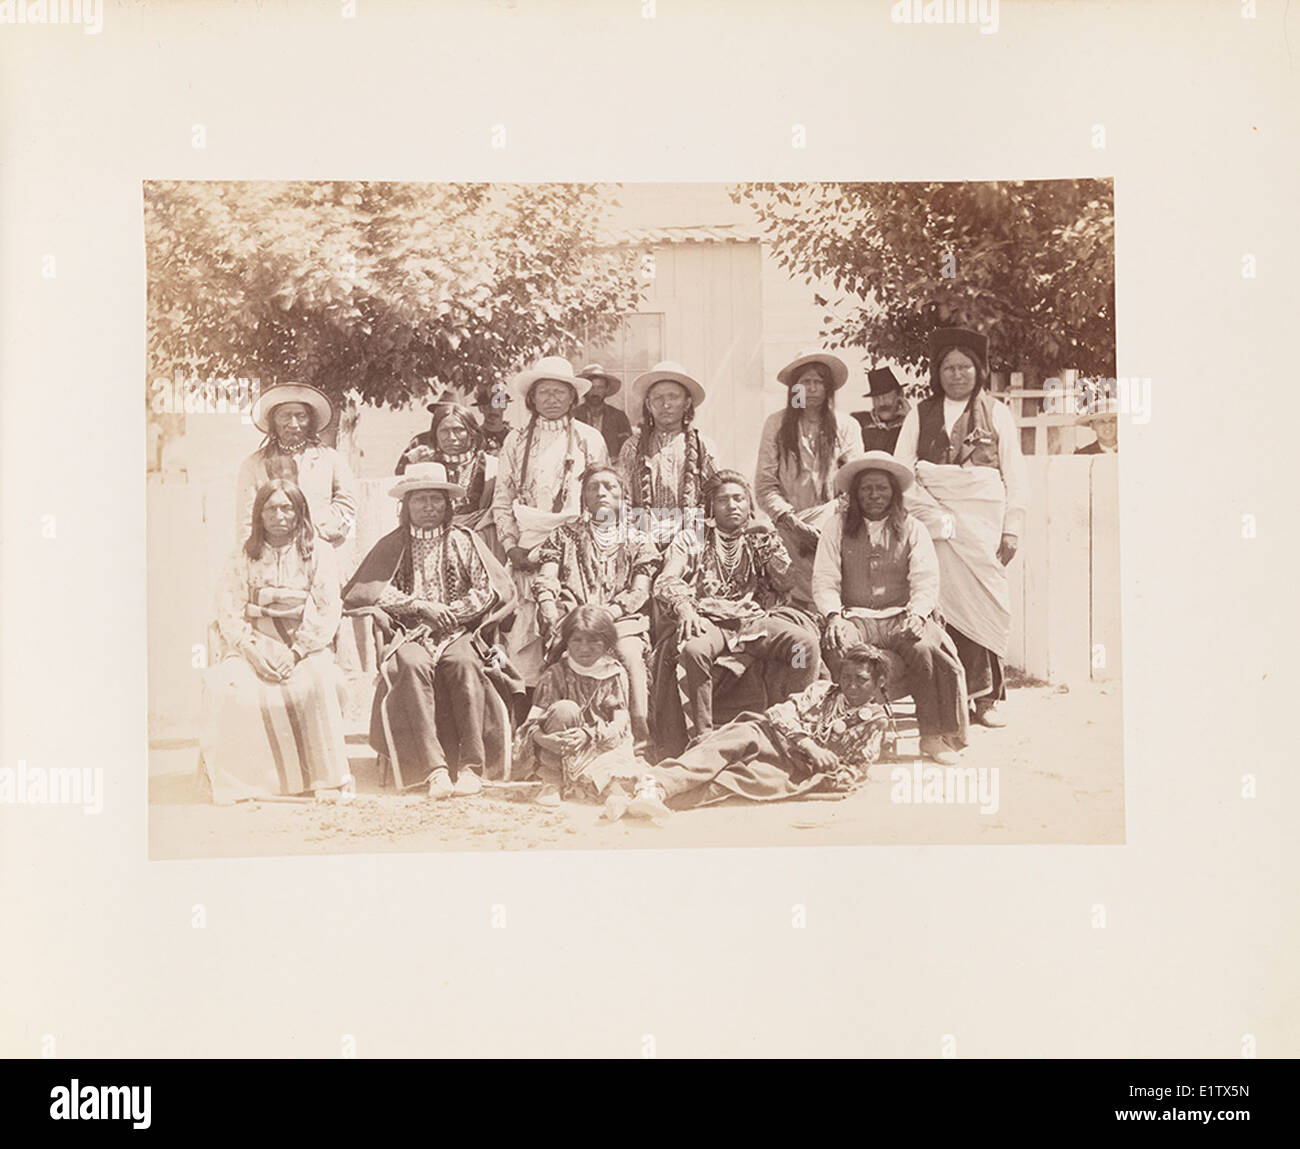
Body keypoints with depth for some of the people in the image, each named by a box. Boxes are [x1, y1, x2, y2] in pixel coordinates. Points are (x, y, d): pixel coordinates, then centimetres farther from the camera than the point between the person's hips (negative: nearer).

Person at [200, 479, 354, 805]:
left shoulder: (318, 552, 7)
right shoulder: (243, 557, 12)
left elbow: (328, 612, -1)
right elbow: (227, 611, 3)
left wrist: (295, 652, -13)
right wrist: (253, 652, -13)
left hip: (305, 648, -1)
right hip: (253, 647, 1)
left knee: (322, 682, -35)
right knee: (222, 685, -30)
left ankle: (329, 778, -26)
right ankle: (233, 781, -20)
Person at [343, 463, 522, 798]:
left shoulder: (465, 541, 15)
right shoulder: (392, 546, 15)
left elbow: (498, 590, 5)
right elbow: (362, 592, 0)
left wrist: (451, 612, -7)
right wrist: (418, 605, -9)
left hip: (460, 632, 0)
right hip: (410, 634, 0)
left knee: (464, 661, -35)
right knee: (411, 663, -35)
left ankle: (472, 766, -33)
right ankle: (434, 769, -40)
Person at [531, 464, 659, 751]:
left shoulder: (637, 542, 19)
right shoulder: (565, 536, 23)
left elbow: (639, 592, 5)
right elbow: (545, 579, 11)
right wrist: (548, 605, -13)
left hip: (621, 620, 0)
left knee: (629, 652, -34)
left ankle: (641, 736, -40)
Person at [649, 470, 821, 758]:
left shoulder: (761, 541, 26)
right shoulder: (691, 539, 20)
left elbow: (787, 585, 15)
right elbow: (666, 581, 4)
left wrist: (770, 542, 5)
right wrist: (683, 607, -18)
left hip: (753, 619, 3)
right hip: (707, 620, -2)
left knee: (805, 642, -26)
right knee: (693, 650, -38)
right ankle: (701, 737, -32)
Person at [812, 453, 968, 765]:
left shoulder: (912, 529, 14)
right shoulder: (837, 527, 13)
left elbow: (926, 582, 3)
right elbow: (824, 581, 6)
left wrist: (916, 614, -18)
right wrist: (833, 616, -14)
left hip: (902, 616, 0)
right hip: (855, 617, 0)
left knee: (926, 648, -32)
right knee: (839, 647, -35)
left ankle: (934, 736, -20)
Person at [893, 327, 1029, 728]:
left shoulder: (996, 412, 14)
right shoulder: (921, 414, 15)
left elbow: (1015, 474, 10)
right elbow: (900, 471, 8)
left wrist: (1012, 528, 2)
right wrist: (931, 513, -5)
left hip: (982, 517, 0)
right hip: (934, 514, 0)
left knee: (985, 600, -9)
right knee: (942, 601, -9)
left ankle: (984, 697, -4)